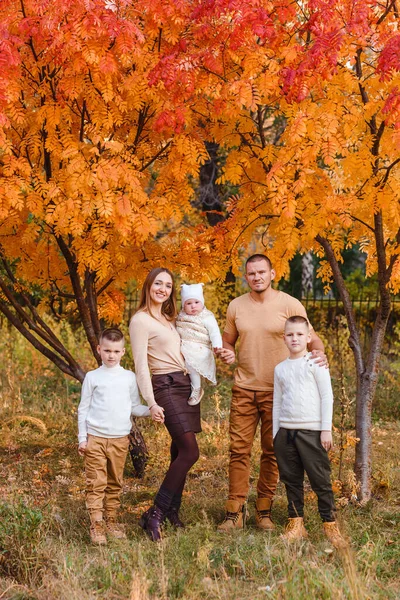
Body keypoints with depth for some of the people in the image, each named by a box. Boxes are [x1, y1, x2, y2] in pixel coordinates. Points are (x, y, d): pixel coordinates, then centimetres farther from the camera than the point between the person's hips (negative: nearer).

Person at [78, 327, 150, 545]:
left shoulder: (129, 377, 7)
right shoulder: (92, 377, 2)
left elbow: (135, 407, 11)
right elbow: (83, 409, 5)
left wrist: (152, 410, -8)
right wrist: (82, 438, 1)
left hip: (120, 439, 2)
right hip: (95, 437, -2)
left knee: (115, 483, 9)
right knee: (96, 483, -5)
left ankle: (111, 521, 17)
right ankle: (96, 524, -2)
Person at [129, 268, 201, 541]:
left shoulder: (168, 319, 19)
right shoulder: (140, 320, -6)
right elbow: (141, 364, -12)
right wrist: (151, 403, -20)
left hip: (186, 385, 8)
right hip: (166, 387, -8)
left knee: (180, 451, 6)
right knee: (190, 452, -16)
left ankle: (172, 511, 14)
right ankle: (154, 515, -13)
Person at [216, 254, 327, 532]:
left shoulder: (290, 305, -4)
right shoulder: (236, 306, 6)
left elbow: (312, 337, 0)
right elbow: (228, 341, 18)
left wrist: (319, 353, -22)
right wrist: (227, 353, -6)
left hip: (277, 391, -2)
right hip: (244, 388, 2)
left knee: (272, 452, 5)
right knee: (239, 450, -1)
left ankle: (264, 511, 15)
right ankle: (235, 512, 5)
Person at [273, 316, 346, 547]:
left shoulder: (315, 363, -2)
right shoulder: (280, 369, 12)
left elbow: (327, 396, -3)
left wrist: (326, 429, -8)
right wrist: (275, 434, 13)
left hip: (311, 431, -5)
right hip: (286, 431, 5)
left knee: (321, 480, -3)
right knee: (291, 480, 8)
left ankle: (330, 525, 4)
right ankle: (296, 524, 16)